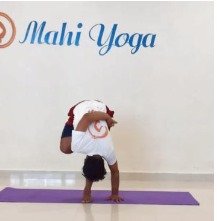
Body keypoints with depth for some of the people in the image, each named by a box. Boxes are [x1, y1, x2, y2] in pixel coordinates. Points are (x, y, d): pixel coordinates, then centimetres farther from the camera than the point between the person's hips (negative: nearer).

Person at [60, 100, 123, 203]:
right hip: (80, 109, 0)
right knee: (65, 148, -13)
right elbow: (87, 116, -39)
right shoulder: (79, 145, -35)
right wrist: (108, 118, -24)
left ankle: (87, 190, 12)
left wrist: (115, 194, 1)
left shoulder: (108, 151, -26)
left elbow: (115, 172, -6)